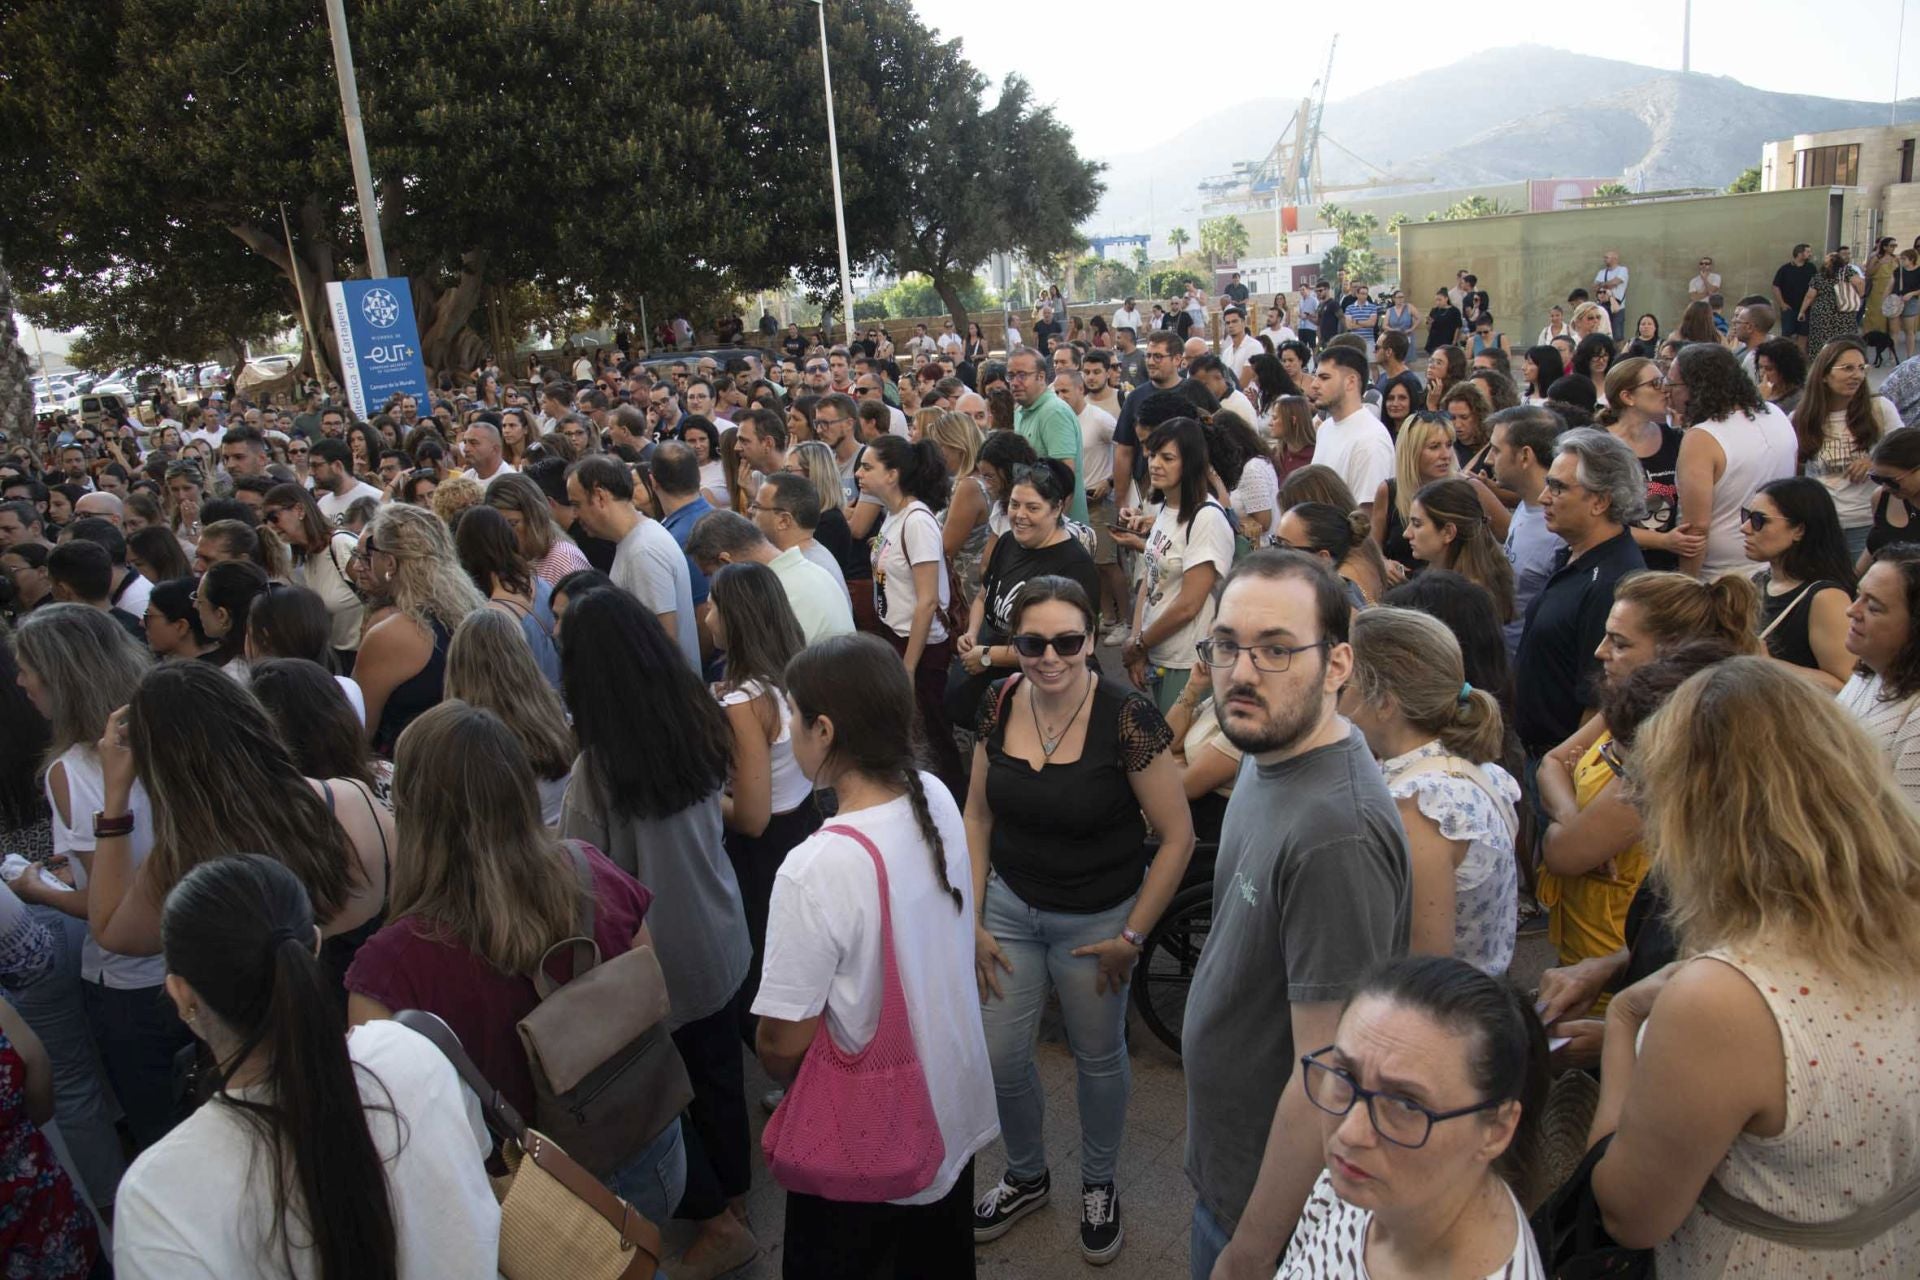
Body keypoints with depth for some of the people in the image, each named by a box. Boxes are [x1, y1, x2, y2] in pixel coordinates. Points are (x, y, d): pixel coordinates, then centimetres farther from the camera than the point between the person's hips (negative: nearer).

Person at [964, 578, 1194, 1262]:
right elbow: (978, 814, 2)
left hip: (1096, 918, -3)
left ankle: (1098, 1184, 45)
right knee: (999, 1058, 11)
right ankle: (1026, 1176, 41)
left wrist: (1132, 936, -12)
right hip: (1010, 906, 3)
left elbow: (1177, 834, -16)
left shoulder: (1126, 717, -23)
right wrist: (971, 919, 0)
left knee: (1099, 1057, 17)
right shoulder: (999, 704, -10)